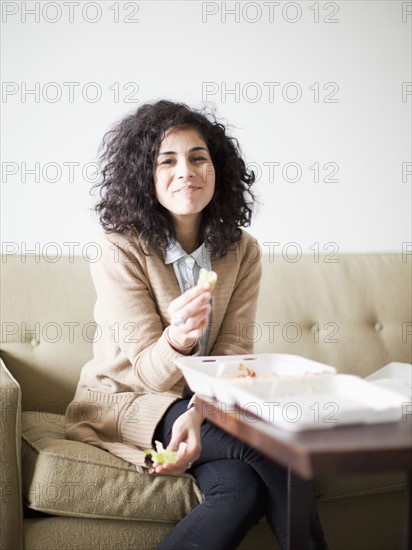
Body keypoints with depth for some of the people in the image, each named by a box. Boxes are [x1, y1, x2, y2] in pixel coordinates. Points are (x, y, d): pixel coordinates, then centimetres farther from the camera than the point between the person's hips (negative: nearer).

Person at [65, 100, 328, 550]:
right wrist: (177, 340, -43)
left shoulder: (241, 249, -2)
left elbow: (232, 352, -6)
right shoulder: (121, 249, -16)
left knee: (244, 488, -28)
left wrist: (197, 412, -27)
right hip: (122, 402, -4)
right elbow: (148, 372, -18)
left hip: (202, 403, 4)